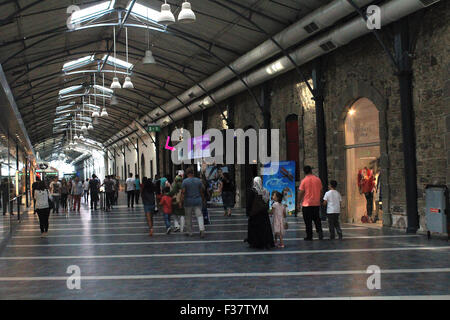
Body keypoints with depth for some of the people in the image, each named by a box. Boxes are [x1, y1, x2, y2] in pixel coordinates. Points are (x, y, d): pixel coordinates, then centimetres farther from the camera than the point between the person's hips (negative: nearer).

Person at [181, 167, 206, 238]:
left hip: (188, 201, -2)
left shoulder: (185, 181, -7)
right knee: (199, 216, 1)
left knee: (188, 217, 10)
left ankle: (189, 232, 17)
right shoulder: (199, 180, 2)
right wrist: (202, 199, 18)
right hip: (198, 201, 2)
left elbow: (183, 192, -12)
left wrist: (181, 200, -8)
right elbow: (201, 191, 6)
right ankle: (202, 230, -17)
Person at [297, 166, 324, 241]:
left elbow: (301, 193, -9)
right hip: (317, 204, 4)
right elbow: (321, 191, 9)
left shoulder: (304, 181, -9)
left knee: (308, 221, 3)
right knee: (317, 219, 15)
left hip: (307, 204, -4)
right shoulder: (318, 179, 3)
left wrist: (298, 203, 0)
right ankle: (320, 231, -6)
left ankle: (309, 237, 6)